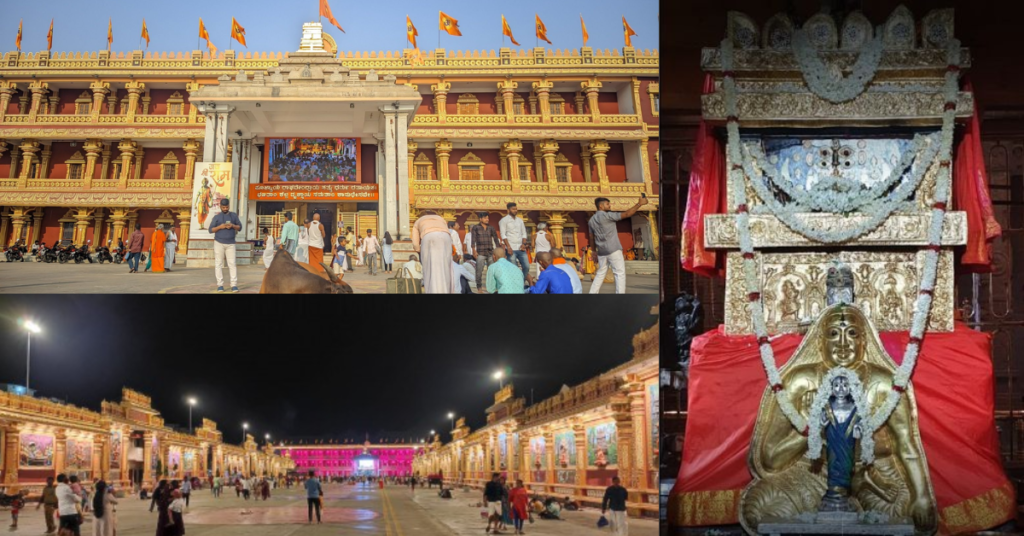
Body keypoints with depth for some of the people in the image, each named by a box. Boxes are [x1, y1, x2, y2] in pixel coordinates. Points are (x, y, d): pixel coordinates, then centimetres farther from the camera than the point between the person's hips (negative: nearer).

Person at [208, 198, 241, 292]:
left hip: (230, 244, 0)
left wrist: (233, 226, -10)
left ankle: (234, 285, -8)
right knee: (218, 264, -2)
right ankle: (220, 285, 0)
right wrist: (219, 227, -14)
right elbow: (211, 230, 3)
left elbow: (240, 227, 11)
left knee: (232, 264, -6)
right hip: (219, 243, 0)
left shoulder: (234, 215, 9)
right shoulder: (217, 217, 5)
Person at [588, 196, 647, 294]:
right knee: (620, 273, -6)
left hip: (601, 251, 7)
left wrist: (594, 250, 31)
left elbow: (591, 237, 19)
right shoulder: (607, 215, -10)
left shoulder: (592, 220, 12)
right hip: (613, 249, -7)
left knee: (600, 273, 17)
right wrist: (639, 203, -11)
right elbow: (626, 214, -14)